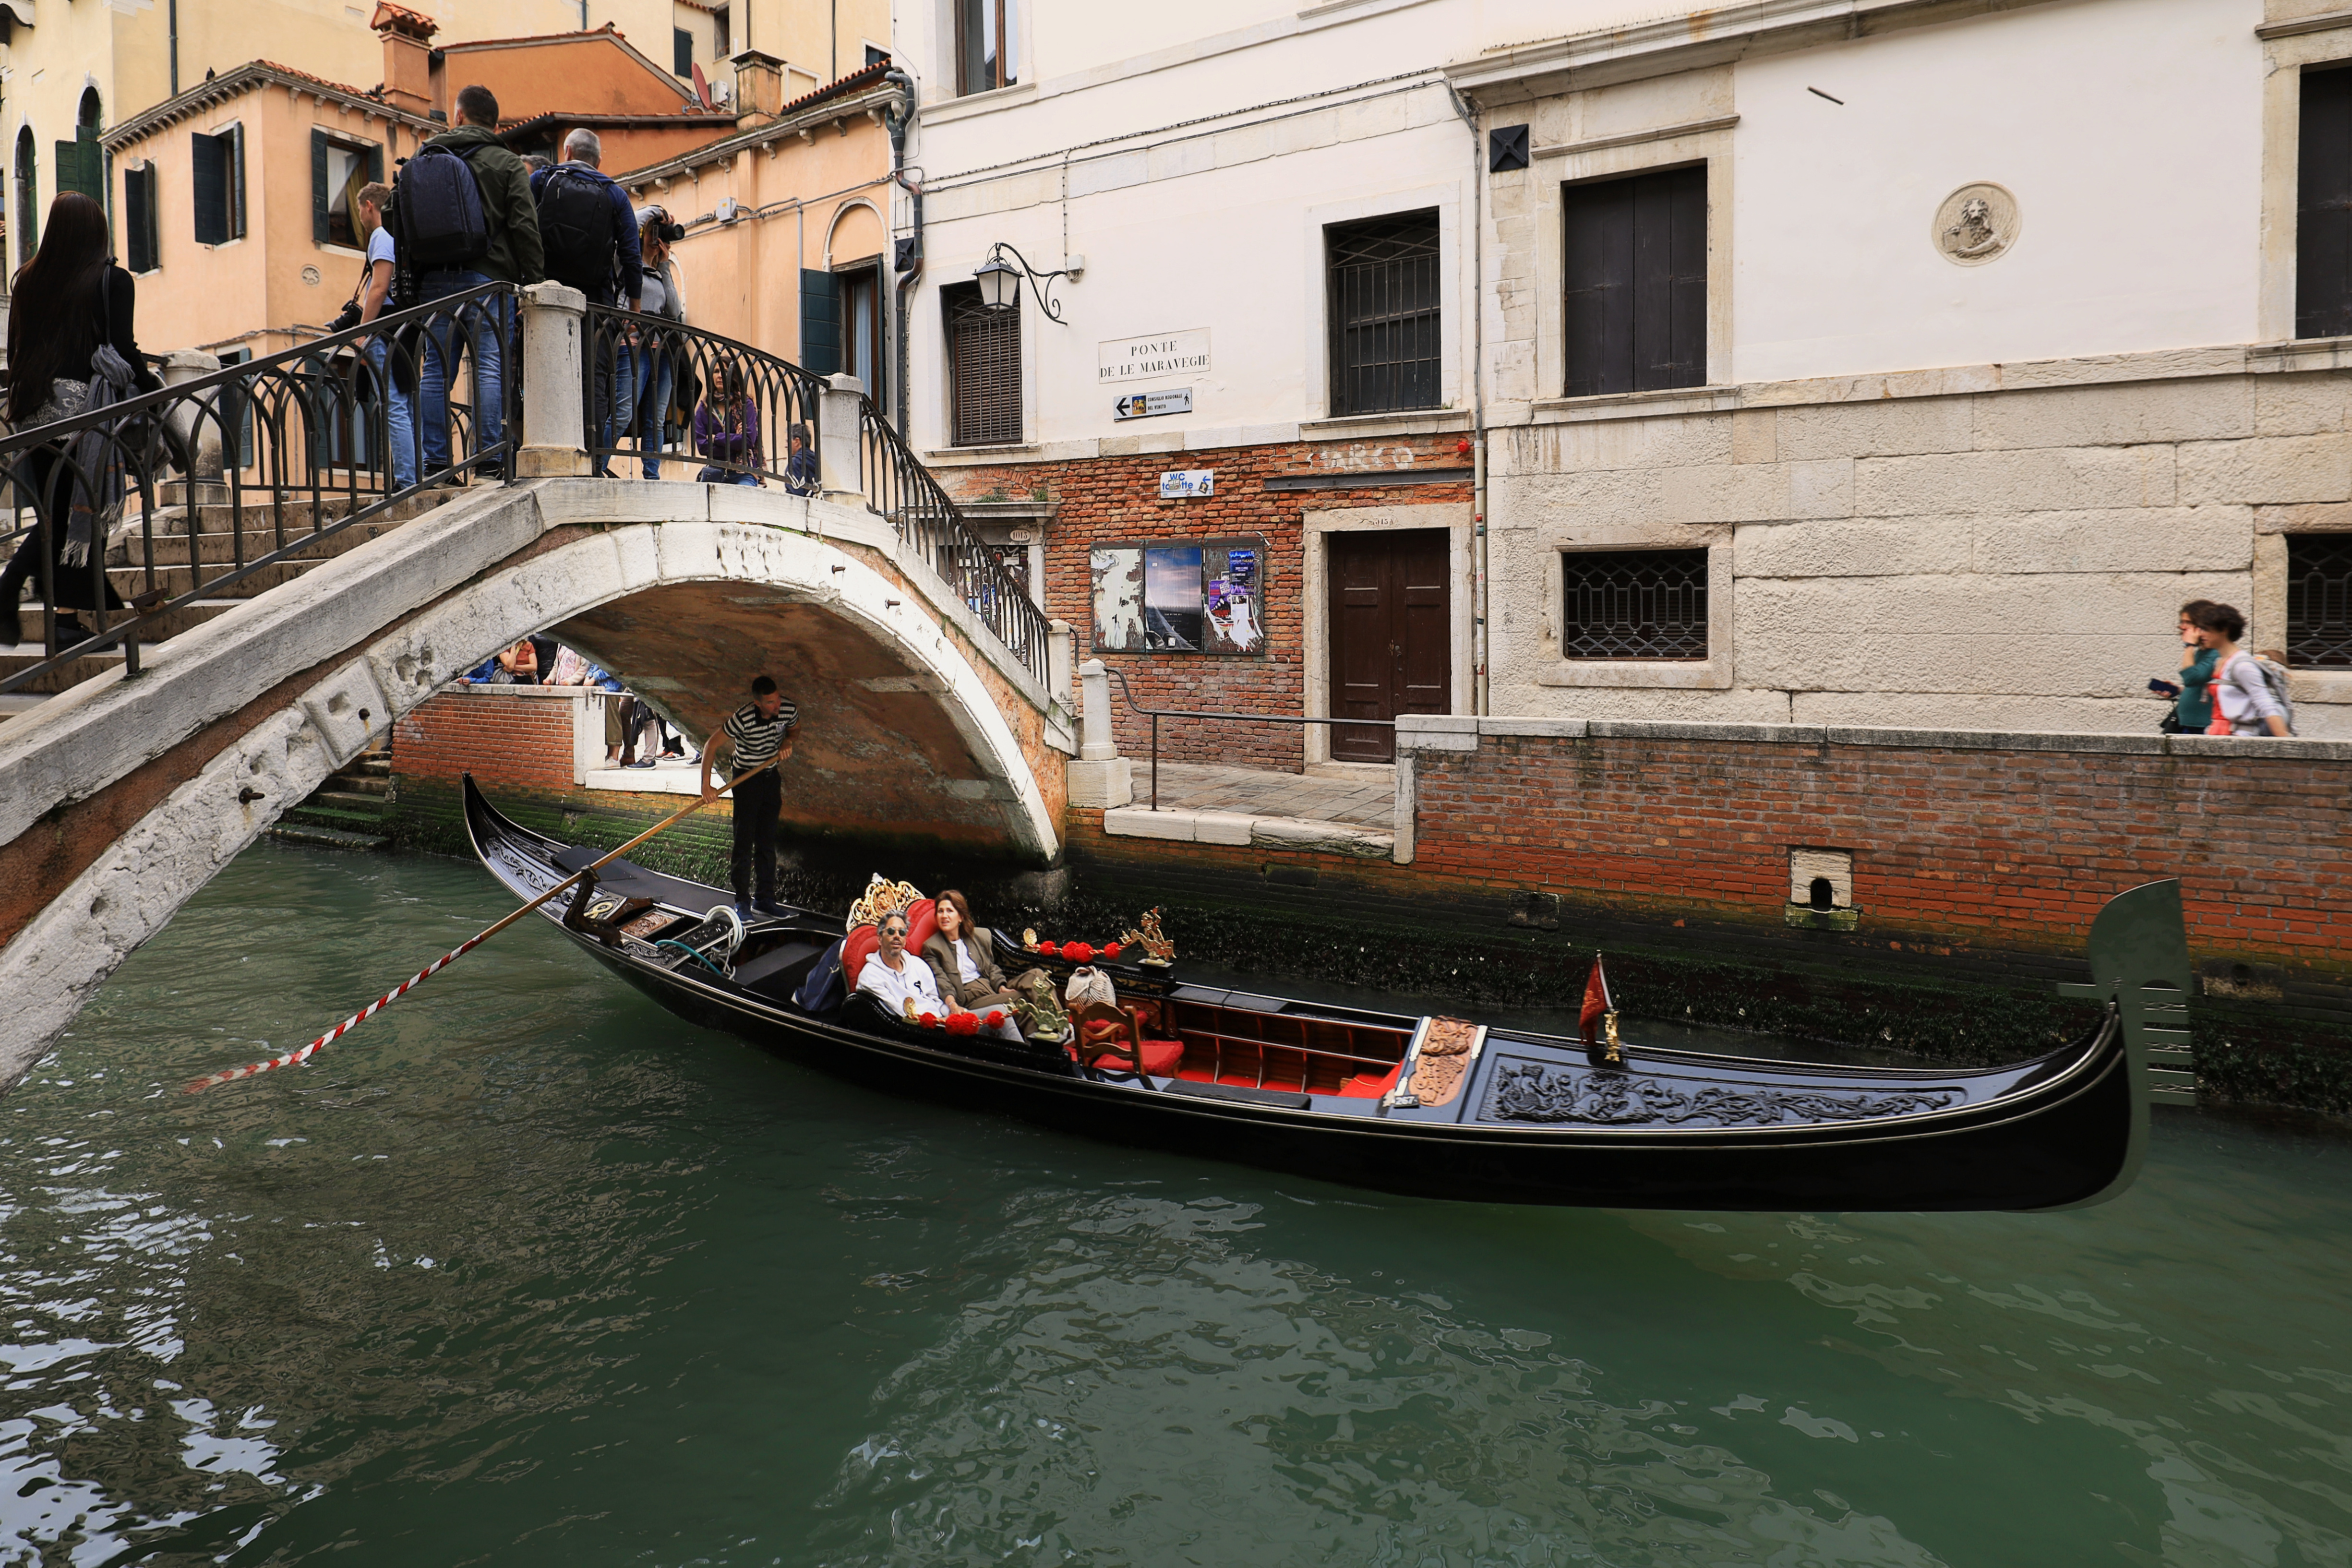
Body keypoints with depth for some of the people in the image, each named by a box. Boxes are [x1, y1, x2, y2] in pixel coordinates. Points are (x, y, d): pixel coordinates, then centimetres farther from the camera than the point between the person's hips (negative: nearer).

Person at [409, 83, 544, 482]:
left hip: (434, 280, 4)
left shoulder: (420, 160, 15)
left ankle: (435, 463, 3)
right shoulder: (508, 165, 3)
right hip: (487, 276, -3)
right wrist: (535, 282, -3)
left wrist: (406, 285, 16)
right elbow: (525, 229, -5)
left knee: (436, 370, 5)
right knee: (490, 366, -6)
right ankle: (489, 461, -12)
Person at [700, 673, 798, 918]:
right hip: (746, 777, -4)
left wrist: (787, 743, -9)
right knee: (744, 841, -5)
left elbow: (795, 727, 12)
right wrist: (706, 785, -25)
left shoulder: (789, 711, -13)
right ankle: (742, 901, 4)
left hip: (771, 776, 4)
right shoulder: (743, 719, -27)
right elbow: (712, 746, -21)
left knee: (768, 841, 9)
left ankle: (766, 898, 17)